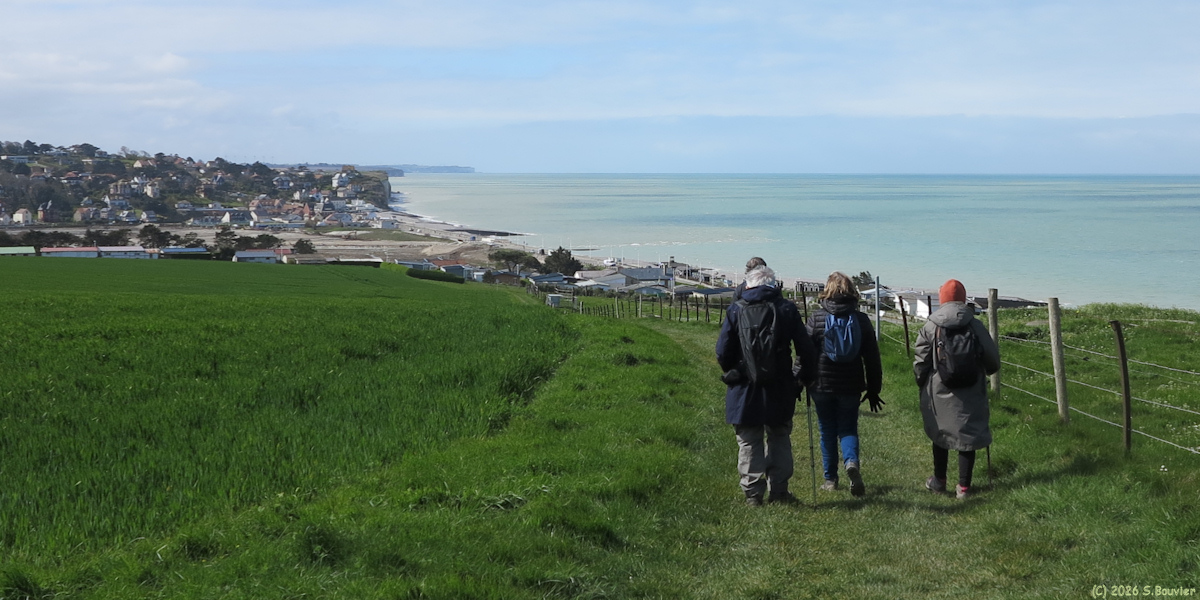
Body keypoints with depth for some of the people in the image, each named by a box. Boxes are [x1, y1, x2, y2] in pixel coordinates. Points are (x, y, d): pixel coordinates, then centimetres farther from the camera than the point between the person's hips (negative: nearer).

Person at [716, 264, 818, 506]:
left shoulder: (736, 310, -2)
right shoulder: (787, 309, 0)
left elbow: (722, 352, -1)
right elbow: (806, 350, 0)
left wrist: (732, 372, 17)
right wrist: (804, 377, 15)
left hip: (744, 390, -1)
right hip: (779, 391, 1)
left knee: (749, 443, 7)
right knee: (779, 440, 14)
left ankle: (753, 494, 6)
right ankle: (779, 491, 14)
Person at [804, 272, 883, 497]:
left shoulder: (817, 318, -6)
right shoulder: (861, 319, 0)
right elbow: (872, 358, 3)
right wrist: (874, 390, 10)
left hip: (822, 385, -1)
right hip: (851, 386, 1)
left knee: (827, 431, 10)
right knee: (848, 428, 10)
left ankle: (830, 479, 14)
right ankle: (852, 461, -18)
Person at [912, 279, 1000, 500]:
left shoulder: (930, 327, -6)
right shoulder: (976, 326, -4)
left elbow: (920, 362, -3)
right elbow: (993, 359, 2)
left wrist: (922, 384, 15)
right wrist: (985, 372, 25)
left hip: (939, 392, 0)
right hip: (970, 394, 0)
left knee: (940, 434, 16)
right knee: (968, 435, 7)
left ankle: (939, 481, 26)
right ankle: (963, 486, 9)